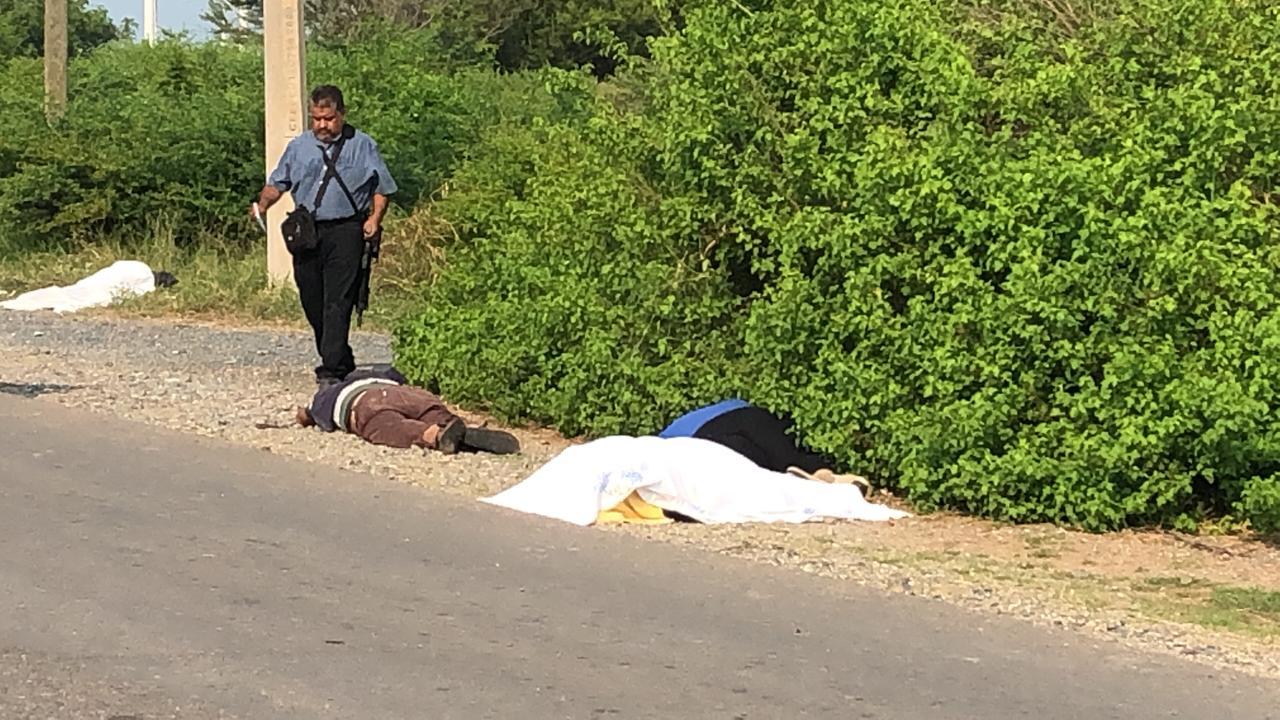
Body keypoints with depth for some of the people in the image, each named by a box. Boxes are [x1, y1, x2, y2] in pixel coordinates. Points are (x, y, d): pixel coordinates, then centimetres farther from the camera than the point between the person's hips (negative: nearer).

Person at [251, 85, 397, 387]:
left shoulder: (362, 146, 7)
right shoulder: (299, 146, 15)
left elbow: (381, 189, 9)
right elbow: (278, 183, 17)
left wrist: (375, 217, -7)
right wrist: (262, 205, -2)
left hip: (345, 230, -4)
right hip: (306, 233, 4)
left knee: (338, 302, -12)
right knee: (312, 302, 7)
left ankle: (331, 370, -15)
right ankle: (343, 361, 22)